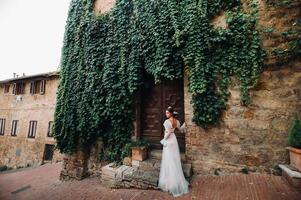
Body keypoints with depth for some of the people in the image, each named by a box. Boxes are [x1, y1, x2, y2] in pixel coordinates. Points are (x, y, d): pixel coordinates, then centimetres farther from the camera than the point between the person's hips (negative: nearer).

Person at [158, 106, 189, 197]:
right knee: (175, 160, 17)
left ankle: (171, 182, 16)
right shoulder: (176, 121, 1)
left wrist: (164, 140, -9)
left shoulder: (167, 121, -22)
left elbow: (167, 133, -24)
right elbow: (181, 129, 15)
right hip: (174, 140, 8)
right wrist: (184, 125, 33)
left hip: (168, 142, -7)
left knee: (169, 161, 4)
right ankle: (177, 180, 30)